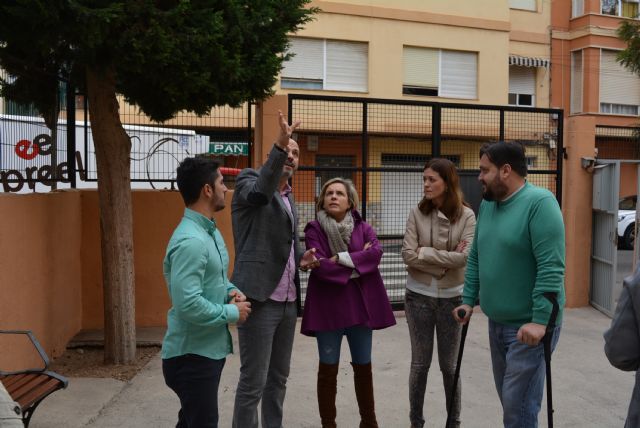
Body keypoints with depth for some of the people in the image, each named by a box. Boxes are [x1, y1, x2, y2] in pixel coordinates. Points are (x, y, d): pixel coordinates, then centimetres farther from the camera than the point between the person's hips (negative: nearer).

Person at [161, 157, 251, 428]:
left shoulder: (210, 230, 8)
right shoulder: (190, 241, -25)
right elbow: (188, 304, -32)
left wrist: (231, 291, -1)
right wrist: (232, 312, -18)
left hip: (208, 349, 10)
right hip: (192, 355, -10)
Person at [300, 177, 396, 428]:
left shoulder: (363, 228, 6)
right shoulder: (314, 230, -3)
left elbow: (376, 252, -14)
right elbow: (320, 267, -17)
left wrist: (338, 259, -19)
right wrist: (358, 262, -13)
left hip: (361, 304, 3)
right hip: (328, 307, -3)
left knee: (363, 366, 15)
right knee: (328, 368, 7)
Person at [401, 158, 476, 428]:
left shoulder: (466, 215, -7)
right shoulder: (417, 213, -5)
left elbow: (465, 256, -18)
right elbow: (408, 255, -13)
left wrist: (425, 252, -15)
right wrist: (445, 263, -16)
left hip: (451, 297, 0)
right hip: (419, 296, 0)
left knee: (449, 365, 12)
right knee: (420, 363, 10)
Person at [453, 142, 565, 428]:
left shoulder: (539, 202, -17)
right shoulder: (487, 204, 8)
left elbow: (551, 268, -23)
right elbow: (475, 258, 15)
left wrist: (540, 320, -25)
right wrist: (468, 300, 9)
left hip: (529, 325, -8)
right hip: (497, 321, 8)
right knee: (508, 398, 19)